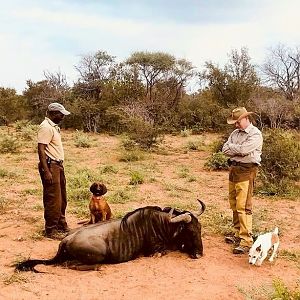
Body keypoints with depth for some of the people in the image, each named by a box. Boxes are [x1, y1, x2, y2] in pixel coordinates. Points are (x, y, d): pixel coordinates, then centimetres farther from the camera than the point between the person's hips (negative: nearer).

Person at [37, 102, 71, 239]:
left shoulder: (54, 126, 14)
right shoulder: (46, 127, -16)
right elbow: (41, 150, -21)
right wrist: (46, 171, -25)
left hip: (58, 165, 10)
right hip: (50, 166, -10)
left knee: (62, 198, 17)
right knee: (53, 200, -4)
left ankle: (61, 225, 29)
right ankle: (51, 230, 6)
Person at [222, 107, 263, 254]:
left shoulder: (255, 134, -8)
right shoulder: (235, 133, 15)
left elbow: (243, 149, -20)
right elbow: (225, 149, 5)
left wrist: (231, 147, -3)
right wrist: (238, 150, -9)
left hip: (246, 171, -8)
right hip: (233, 170, 8)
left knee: (243, 207, -12)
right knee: (234, 205, 13)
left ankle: (246, 241, -9)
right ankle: (238, 234, 26)